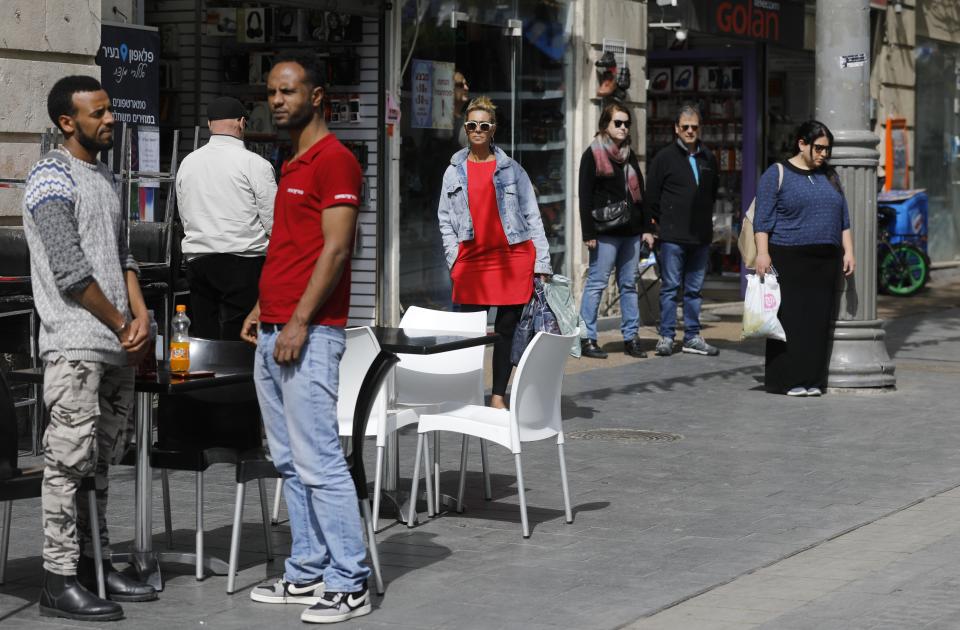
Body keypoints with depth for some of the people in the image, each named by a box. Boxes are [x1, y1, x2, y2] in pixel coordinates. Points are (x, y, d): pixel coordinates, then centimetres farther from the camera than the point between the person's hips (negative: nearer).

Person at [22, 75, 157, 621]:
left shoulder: (107, 179, 19)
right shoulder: (52, 178, -8)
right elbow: (71, 272, -14)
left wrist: (140, 313, 2)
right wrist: (122, 325, -8)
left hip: (118, 349, 8)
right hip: (75, 346, -8)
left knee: (102, 462, 12)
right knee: (71, 463, -8)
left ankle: (96, 563, 19)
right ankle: (60, 580, -6)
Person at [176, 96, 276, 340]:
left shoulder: (187, 163, 10)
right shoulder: (254, 164, -7)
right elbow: (274, 222, -6)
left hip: (197, 261, 5)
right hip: (242, 262, -5)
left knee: (203, 340, 7)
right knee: (236, 343, -7)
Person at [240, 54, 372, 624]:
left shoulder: (335, 160, -10)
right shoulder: (293, 165, 20)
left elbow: (335, 249, -16)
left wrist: (299, 322, -20)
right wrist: (263, 308, 18)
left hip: (310, 335, -10)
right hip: (274, 333, 10)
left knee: (319, 461, -10)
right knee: (290, 462, 12)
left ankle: (350, 584, -6)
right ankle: (307, 573, 18)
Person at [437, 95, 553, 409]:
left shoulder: (511, 170, 7)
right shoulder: (455, 171, 12)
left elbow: (532, 217, 6)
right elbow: (445, 218, 13)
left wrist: (541, 263, -1)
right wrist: (454, 257, 0)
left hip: (513, 257, -1)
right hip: (470, 261, 1)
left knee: (507, 329, 2)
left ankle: (498, 396, 10)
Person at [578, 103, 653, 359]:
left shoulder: (629, 156, 17)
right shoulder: (593, 155, -3)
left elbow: (639, 193, 20)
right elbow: (585, 197, -8)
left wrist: (646, 228, 13)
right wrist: (589, 233, -14)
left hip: (631, 231, 7)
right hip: (606, 231, -7)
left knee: (629, 285, 8)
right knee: (596, 283, -4)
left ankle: (631, 337, 12)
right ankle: (587, 338, -1)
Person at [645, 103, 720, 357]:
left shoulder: (708, 159, 12)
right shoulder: (664, 157, -2)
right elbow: (651, 196, -1)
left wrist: (704, 220, 15)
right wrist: (664, 224, -1)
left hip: (701, 236, 5)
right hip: (672, 236, -5)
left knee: (694, 289, 10)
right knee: (670, 288, -2)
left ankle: (692, 337, 16)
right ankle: (666, 337, 2)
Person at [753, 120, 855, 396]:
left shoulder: (829, 176, 16)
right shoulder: (777, 174, -1)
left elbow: (843, 218, 19)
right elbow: (763, 218, -6)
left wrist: (848, 251, 10)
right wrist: (763, 253, -15)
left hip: (824, 261, 5)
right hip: (788, 260, -5)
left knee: (819, 319, 2)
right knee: (790, 318, -7)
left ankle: (813, 379, 6)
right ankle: (787, 380, -3)